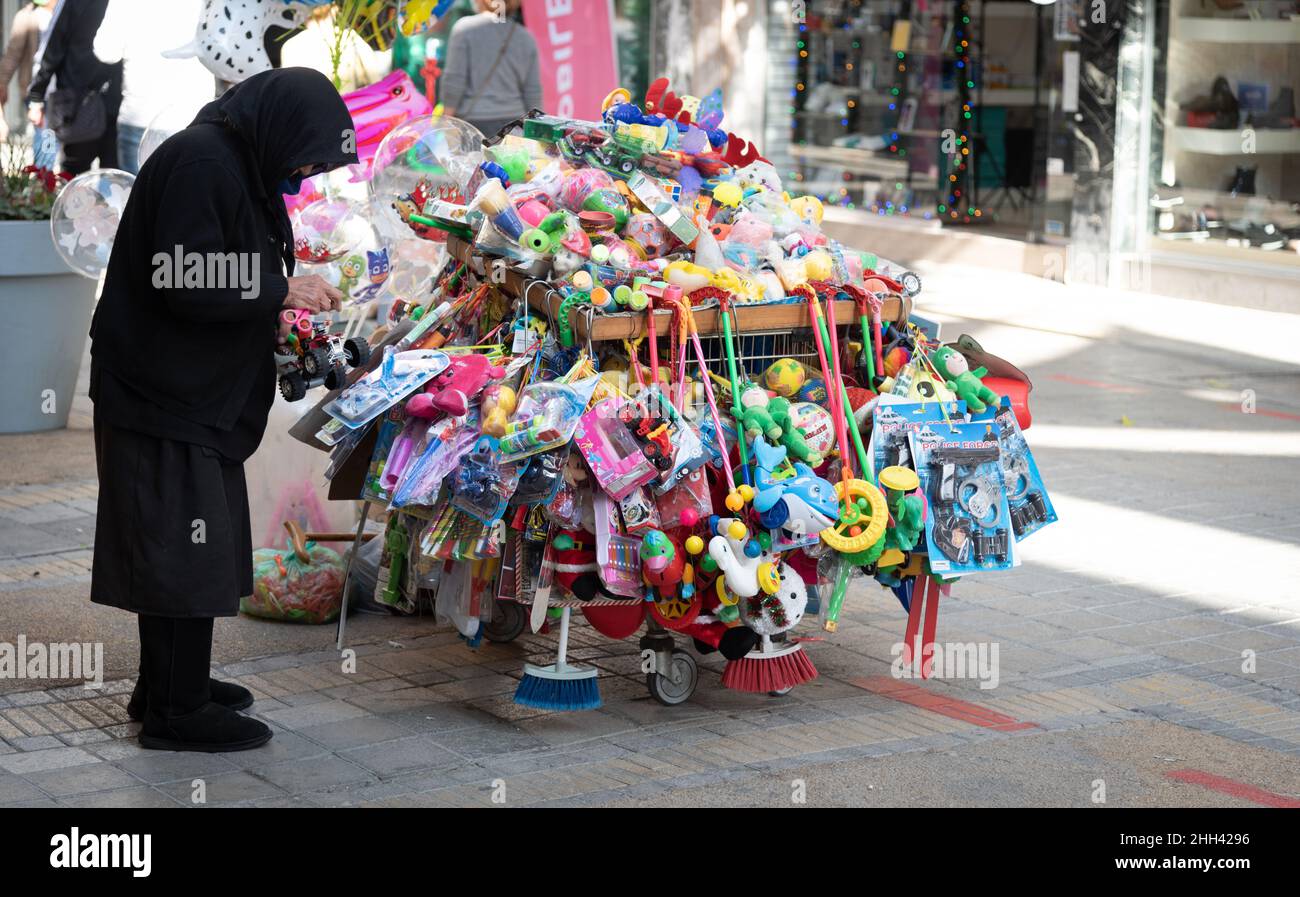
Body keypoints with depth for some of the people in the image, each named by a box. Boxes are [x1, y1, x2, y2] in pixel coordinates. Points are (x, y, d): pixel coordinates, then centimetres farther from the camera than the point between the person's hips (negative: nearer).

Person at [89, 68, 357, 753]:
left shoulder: (236, 164, 15)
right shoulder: (198, 162, -17)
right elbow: (182, 281, -24)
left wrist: (290, 295, 7)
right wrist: (281, 291, -17)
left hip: (199, 394, 10)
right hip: (163, 397, -10)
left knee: (190, 545, 17)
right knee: (181, 549, -5)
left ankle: (170, 686, 27)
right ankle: (176, 711, 2)